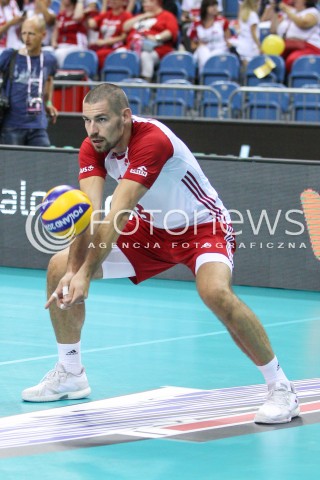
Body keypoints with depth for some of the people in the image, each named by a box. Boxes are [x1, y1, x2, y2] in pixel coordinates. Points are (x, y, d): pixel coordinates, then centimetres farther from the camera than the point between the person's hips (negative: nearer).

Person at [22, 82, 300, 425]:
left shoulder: (152, 141, -33)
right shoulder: (92, 149, -12)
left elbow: (117, 216, -39)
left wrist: (85, 274, -44)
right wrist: (73, 270, -38)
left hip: (203, 226, -7)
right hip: (150, 229, 7)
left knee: (215, 292, -37)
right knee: (59, 268, -1)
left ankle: (281, 388, -21)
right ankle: (69, 374, 17)